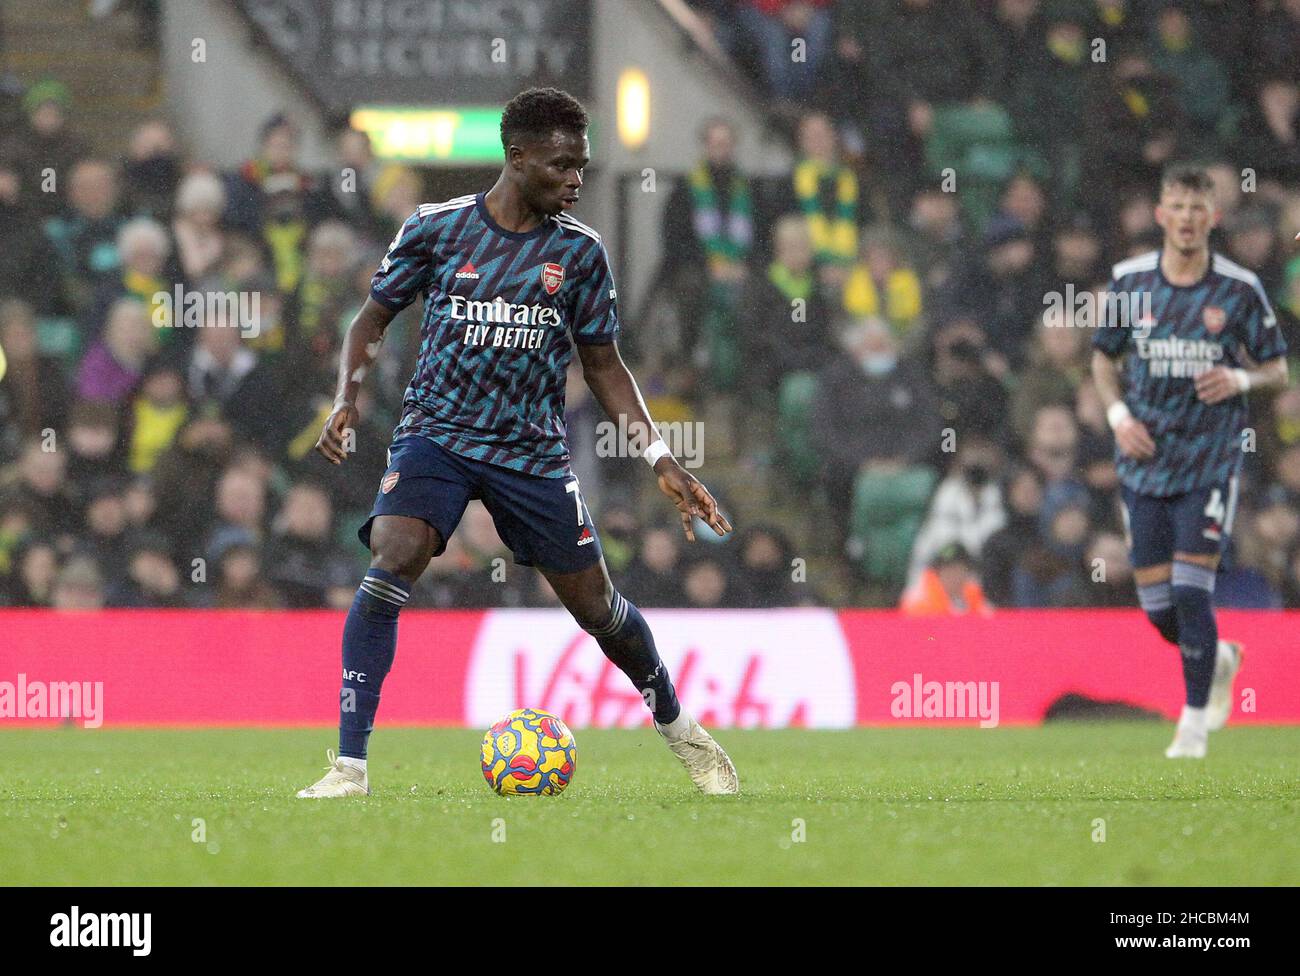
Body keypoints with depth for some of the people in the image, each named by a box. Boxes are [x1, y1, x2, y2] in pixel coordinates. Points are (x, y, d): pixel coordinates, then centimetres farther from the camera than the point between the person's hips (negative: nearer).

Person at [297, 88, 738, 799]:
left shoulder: (579, 251, 2)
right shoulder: (437, 227, -3)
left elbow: (603, 366, 10)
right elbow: (374, 317, 8)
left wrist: (660, 459, 1)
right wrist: (347, 399, -9)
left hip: (533, 448, 2)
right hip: (436, 432, -2)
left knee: (595, 605, 7)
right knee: (392, 561, -27)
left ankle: (679, 730, 37)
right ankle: (349, 766, -25)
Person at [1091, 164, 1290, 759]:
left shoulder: (1239, 289, -5)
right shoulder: (1129, 280, 0)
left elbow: (1277, 369, 4)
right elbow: (1102, 357, 13)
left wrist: (1241, 379, -18)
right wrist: (1118, 415, -4)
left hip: (1210, 459, -3)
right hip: (1144, 459, 3)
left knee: (1191, 592, -11)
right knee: (1155, 605, 4)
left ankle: (1194, 724, 3)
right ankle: (1218, 659, 36)